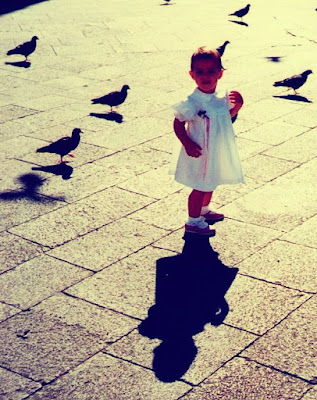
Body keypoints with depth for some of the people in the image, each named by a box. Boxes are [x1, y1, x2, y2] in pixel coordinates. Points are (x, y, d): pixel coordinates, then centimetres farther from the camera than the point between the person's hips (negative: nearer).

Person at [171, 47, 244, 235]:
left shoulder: (222, 98, -4)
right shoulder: (192, 103, -24)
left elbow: (227, 116, 13)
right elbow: (178, 123, -17)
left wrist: (237, 105, -5)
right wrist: (187, 144, -26)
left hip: (217, 153, 7)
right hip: (200, 153, -7)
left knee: (211, 184, 25)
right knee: (200, 188, 4)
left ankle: (204, 210, 48)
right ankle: (193, 221, 22)